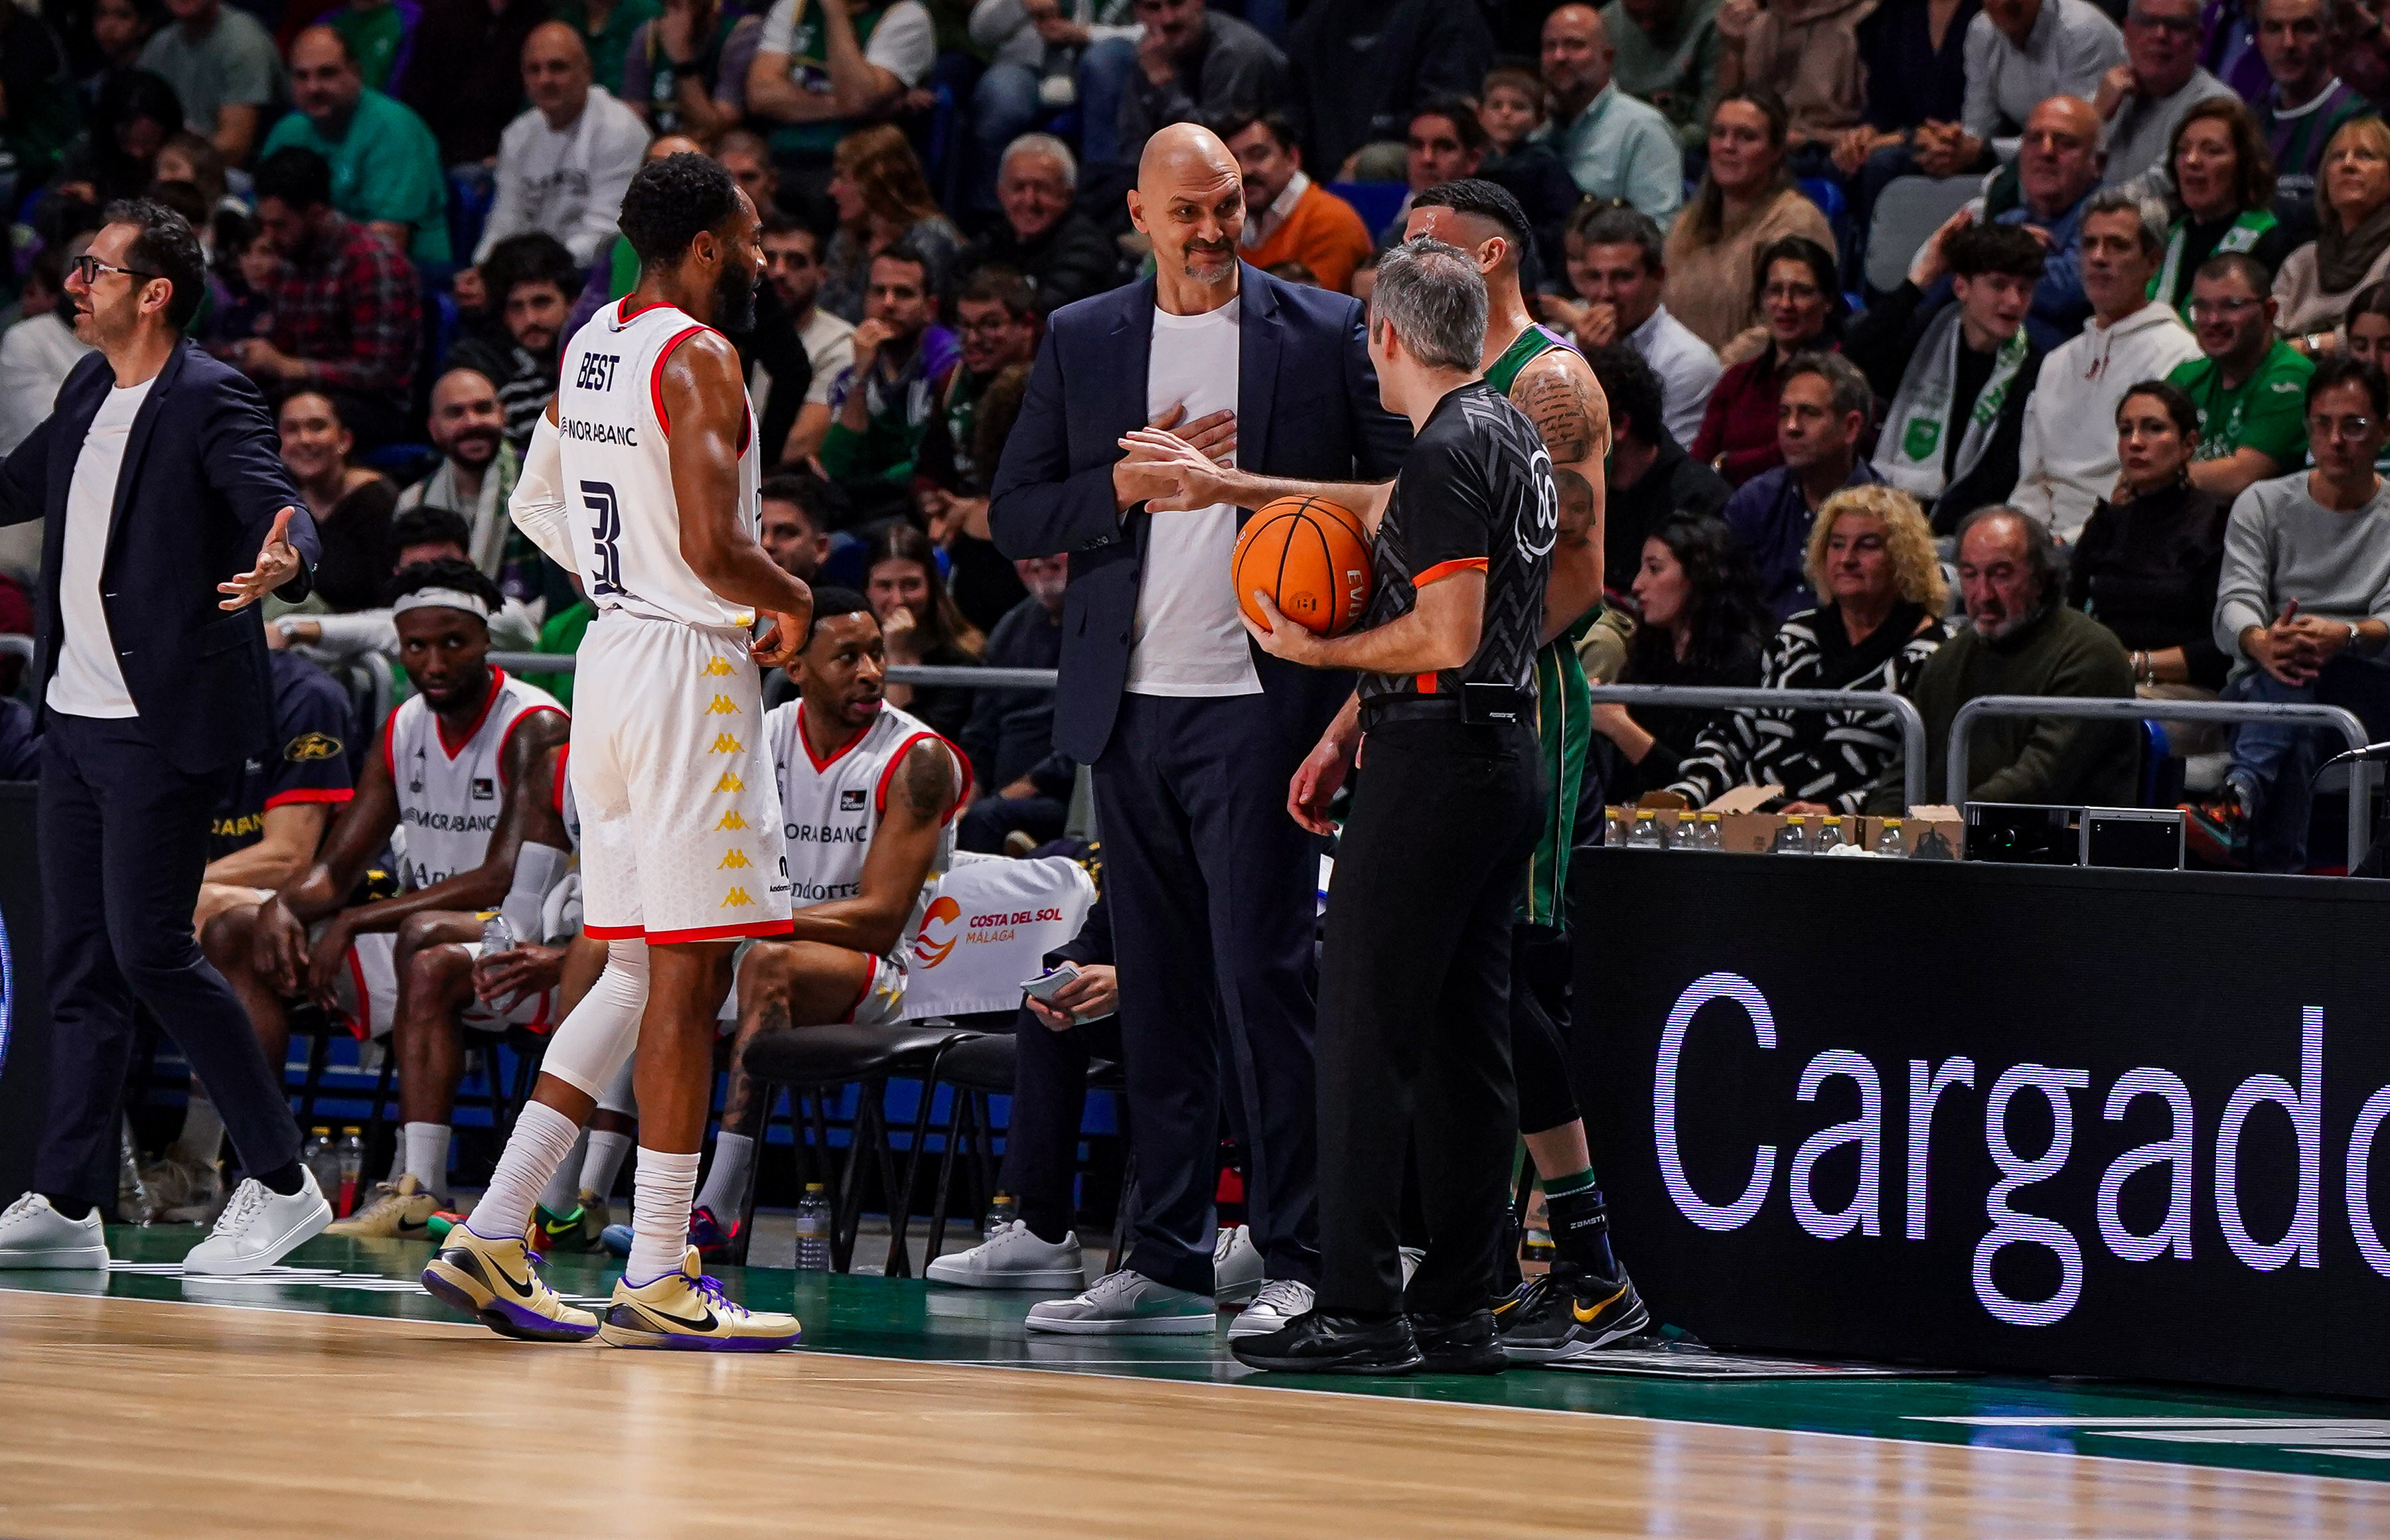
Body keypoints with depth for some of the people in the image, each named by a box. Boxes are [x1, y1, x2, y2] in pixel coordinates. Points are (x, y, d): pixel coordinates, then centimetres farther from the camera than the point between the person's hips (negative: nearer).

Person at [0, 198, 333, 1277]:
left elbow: (279, 509, -26)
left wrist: (283, 563, -48)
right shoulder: (89, 392, 12)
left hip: (166, 729, -8)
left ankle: (280, 1185, 2)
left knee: (149, 952, -9)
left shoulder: (210, 401, -13)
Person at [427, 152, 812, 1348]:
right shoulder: (699, 360, -15)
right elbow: (712, 544, -23)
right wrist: (795, 602, -5)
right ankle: (656, 1281, -3)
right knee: (688, 976, -4)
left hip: (613, 654, 9)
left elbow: (536, 506, 23)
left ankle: (492, 1236, 9)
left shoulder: (590, 346, 13)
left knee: (639, 973, 14)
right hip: (692, 668, -9)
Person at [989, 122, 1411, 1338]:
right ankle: (1167, 1260, 13)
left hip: (1261, 703, -4)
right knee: (1157, 987, 7)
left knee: (1263, 975, -9)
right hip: (1128, 706, 4)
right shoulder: (1081, 341, 10)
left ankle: (1299, 1262, -5)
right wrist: (1127, 485, -9)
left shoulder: (1323, 333, 2)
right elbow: (1014, 517, 8)